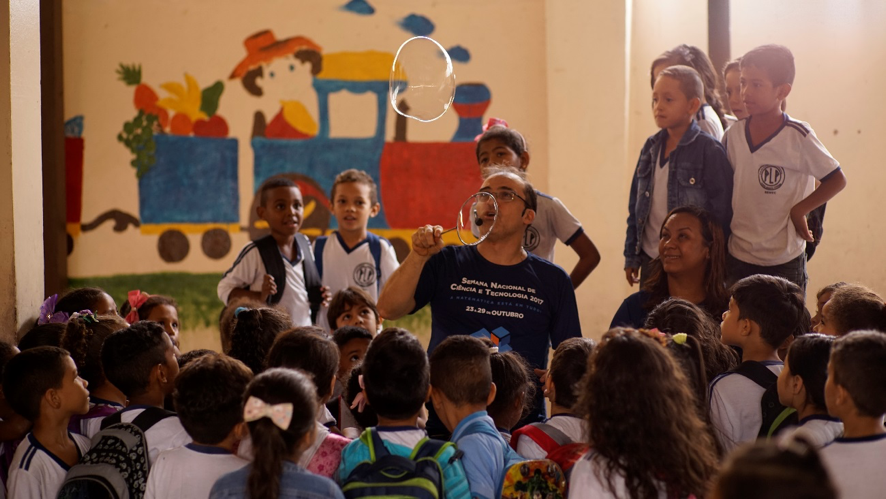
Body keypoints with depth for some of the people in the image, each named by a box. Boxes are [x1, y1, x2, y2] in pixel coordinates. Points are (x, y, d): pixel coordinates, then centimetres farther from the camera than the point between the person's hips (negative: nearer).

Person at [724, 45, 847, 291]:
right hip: (738, 258, 4)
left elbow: (837, 180, -6)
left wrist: (799, 210, -12)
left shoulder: (798, 136, -13)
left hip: (784, 261, -4)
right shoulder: (734, 135, 1)